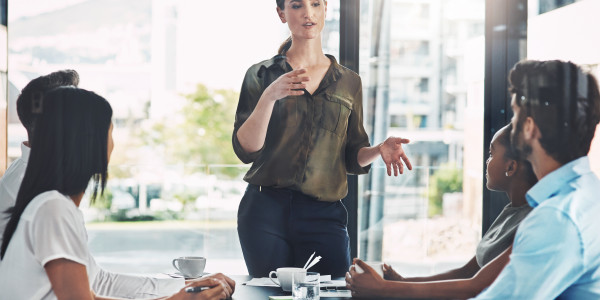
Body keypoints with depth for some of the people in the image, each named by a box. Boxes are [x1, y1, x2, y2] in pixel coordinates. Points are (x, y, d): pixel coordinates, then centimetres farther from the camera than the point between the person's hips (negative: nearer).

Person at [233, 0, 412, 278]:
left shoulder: (349, 83, 13)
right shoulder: (261, 75, 6)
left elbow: (352, 158, 14)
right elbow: (245, 150, -5)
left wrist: (380, 150, -8)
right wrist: (269, 96, -19)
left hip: (324, 214, 1)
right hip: (266, 210, -1)